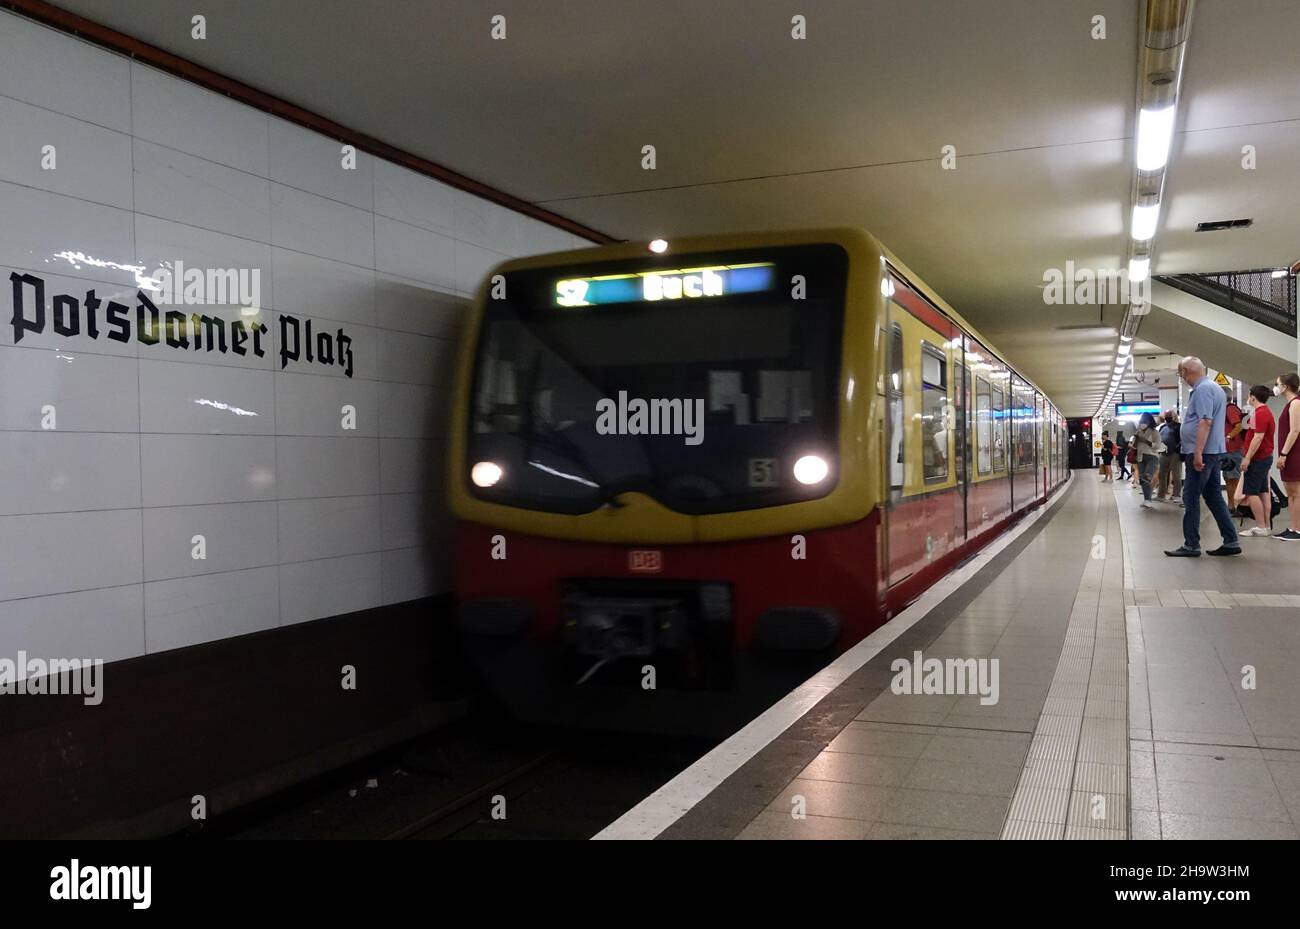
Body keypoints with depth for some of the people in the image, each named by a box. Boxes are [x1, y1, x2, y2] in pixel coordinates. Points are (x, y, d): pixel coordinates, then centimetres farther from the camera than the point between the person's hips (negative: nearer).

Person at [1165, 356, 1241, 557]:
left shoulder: (1202, 389, -14)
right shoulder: (1215, 387, 18)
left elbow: (1205, 422, -22)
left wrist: (1198, 453, -24)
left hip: (1202, 453, -10)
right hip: (1214, 452, 10)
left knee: (1191, 499, -5)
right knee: (1214, 497, 12)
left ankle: (1191, 545, -2)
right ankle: (1231, 542, 13)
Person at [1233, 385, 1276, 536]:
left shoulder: (1260, 413, -17)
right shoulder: (1265, 411, 16)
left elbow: (1258, 437, -23)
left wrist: (1247, 458, -22)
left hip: (1258, 459, -10)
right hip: (1265, 457, 10)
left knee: (1251, 492, -8)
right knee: (1263, 491, 9)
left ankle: (1261, 527, -9)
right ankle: (1267, 526, 10)